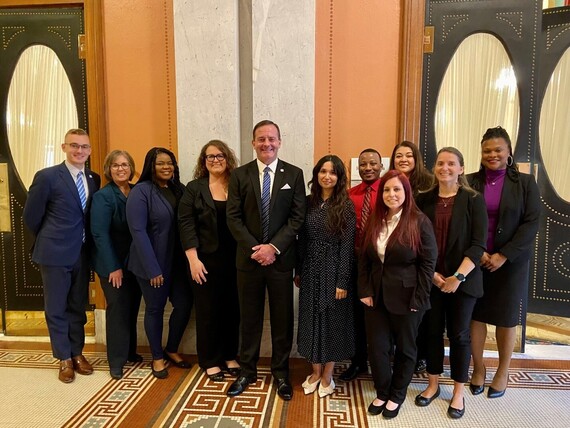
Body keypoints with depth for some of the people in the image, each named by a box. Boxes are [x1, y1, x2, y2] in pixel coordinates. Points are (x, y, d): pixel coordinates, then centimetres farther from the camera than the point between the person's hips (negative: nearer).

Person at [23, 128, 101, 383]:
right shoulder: (47, 177, -9)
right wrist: (49, 240, 7)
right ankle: (65, 359, 24)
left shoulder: (94, 179, 5)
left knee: (78, 307, 15)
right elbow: (31, 216, -2)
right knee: (56, 309, 8)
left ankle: (77, 353, 31)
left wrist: (88, 242, 8)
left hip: (82, 254, 4)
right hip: (55, 254, -4)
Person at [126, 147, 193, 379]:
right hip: (153, 264, -5)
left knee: (184, 305, 8)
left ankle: (171, 350, 31)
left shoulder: (179, 189, 6)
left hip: (178, 261, 5)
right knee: (155, 309, 9)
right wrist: (152, 269, -18)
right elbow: (138, 231, -16)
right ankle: (157, 357, 29)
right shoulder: (140, 191, -11)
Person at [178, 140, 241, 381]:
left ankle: (230, 357, 29)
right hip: (206, 260, -2)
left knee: (232, 309, 11)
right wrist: (193, 259, -12)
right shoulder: (194, 188, 1)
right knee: (208, 311, 8)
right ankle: (210, 362, 24)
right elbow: (186, 224, -5)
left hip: (234, 260, 2)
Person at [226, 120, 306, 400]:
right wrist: (255, 248, -13)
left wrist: (274, 247, -14)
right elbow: (233, 217, -2)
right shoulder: (240, 174, 2)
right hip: (248, 258, 1)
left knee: (282, 318, 10)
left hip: (281, 258, 0)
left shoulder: (294, 174, 1)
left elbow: (298, 217, -4)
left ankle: (281, 372, 29)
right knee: (249, 317, 13)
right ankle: (247, 371, 31)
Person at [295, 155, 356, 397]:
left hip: (333, 270, -4)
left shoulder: (346, 206, -8)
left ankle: (327, 374, 28)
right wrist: (298, 271, 7)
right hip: (310, 270, 4)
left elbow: (347, 246, -11)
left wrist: (343, 281, -13)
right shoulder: (309, 202, 3)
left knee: (332, 320, 9)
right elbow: (302, 239, 6)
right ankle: (315, 371, 31)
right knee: (311, 319, 12)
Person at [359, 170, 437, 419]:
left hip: (406, 298, -4)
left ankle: (396, 396, 34)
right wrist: (365, 291, -2)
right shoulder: (374, 222, 5)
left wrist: (418, 300, -14)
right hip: (377, 297, 4)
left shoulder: (419, 222, -10)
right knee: (377, 348, 10)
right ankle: (382, 393, 32)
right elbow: (364, 260, 6)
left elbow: (428, 263, -11)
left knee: (404, 349, 14)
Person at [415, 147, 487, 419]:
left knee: (459, 334, 8)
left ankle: (458, 393, 25)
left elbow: (478, 244, -9)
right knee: (432, 331, 11)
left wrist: (458, 277, -15)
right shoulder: (424, 200, 3)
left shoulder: (473, 200, -4)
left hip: (462, 280, -2)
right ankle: (432, 385, 29)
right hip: (430, 279, 2)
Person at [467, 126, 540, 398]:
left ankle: (503, 371, 30)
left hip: (510, 262, -1)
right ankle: (478, 368, 26)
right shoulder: (470, 182, 1)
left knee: (506, 317, 11)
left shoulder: (525, 183, -1)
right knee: (475, 314, 7)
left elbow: (531, 223, -7)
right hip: (474, 260, 1)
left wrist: (503, 255, -14)